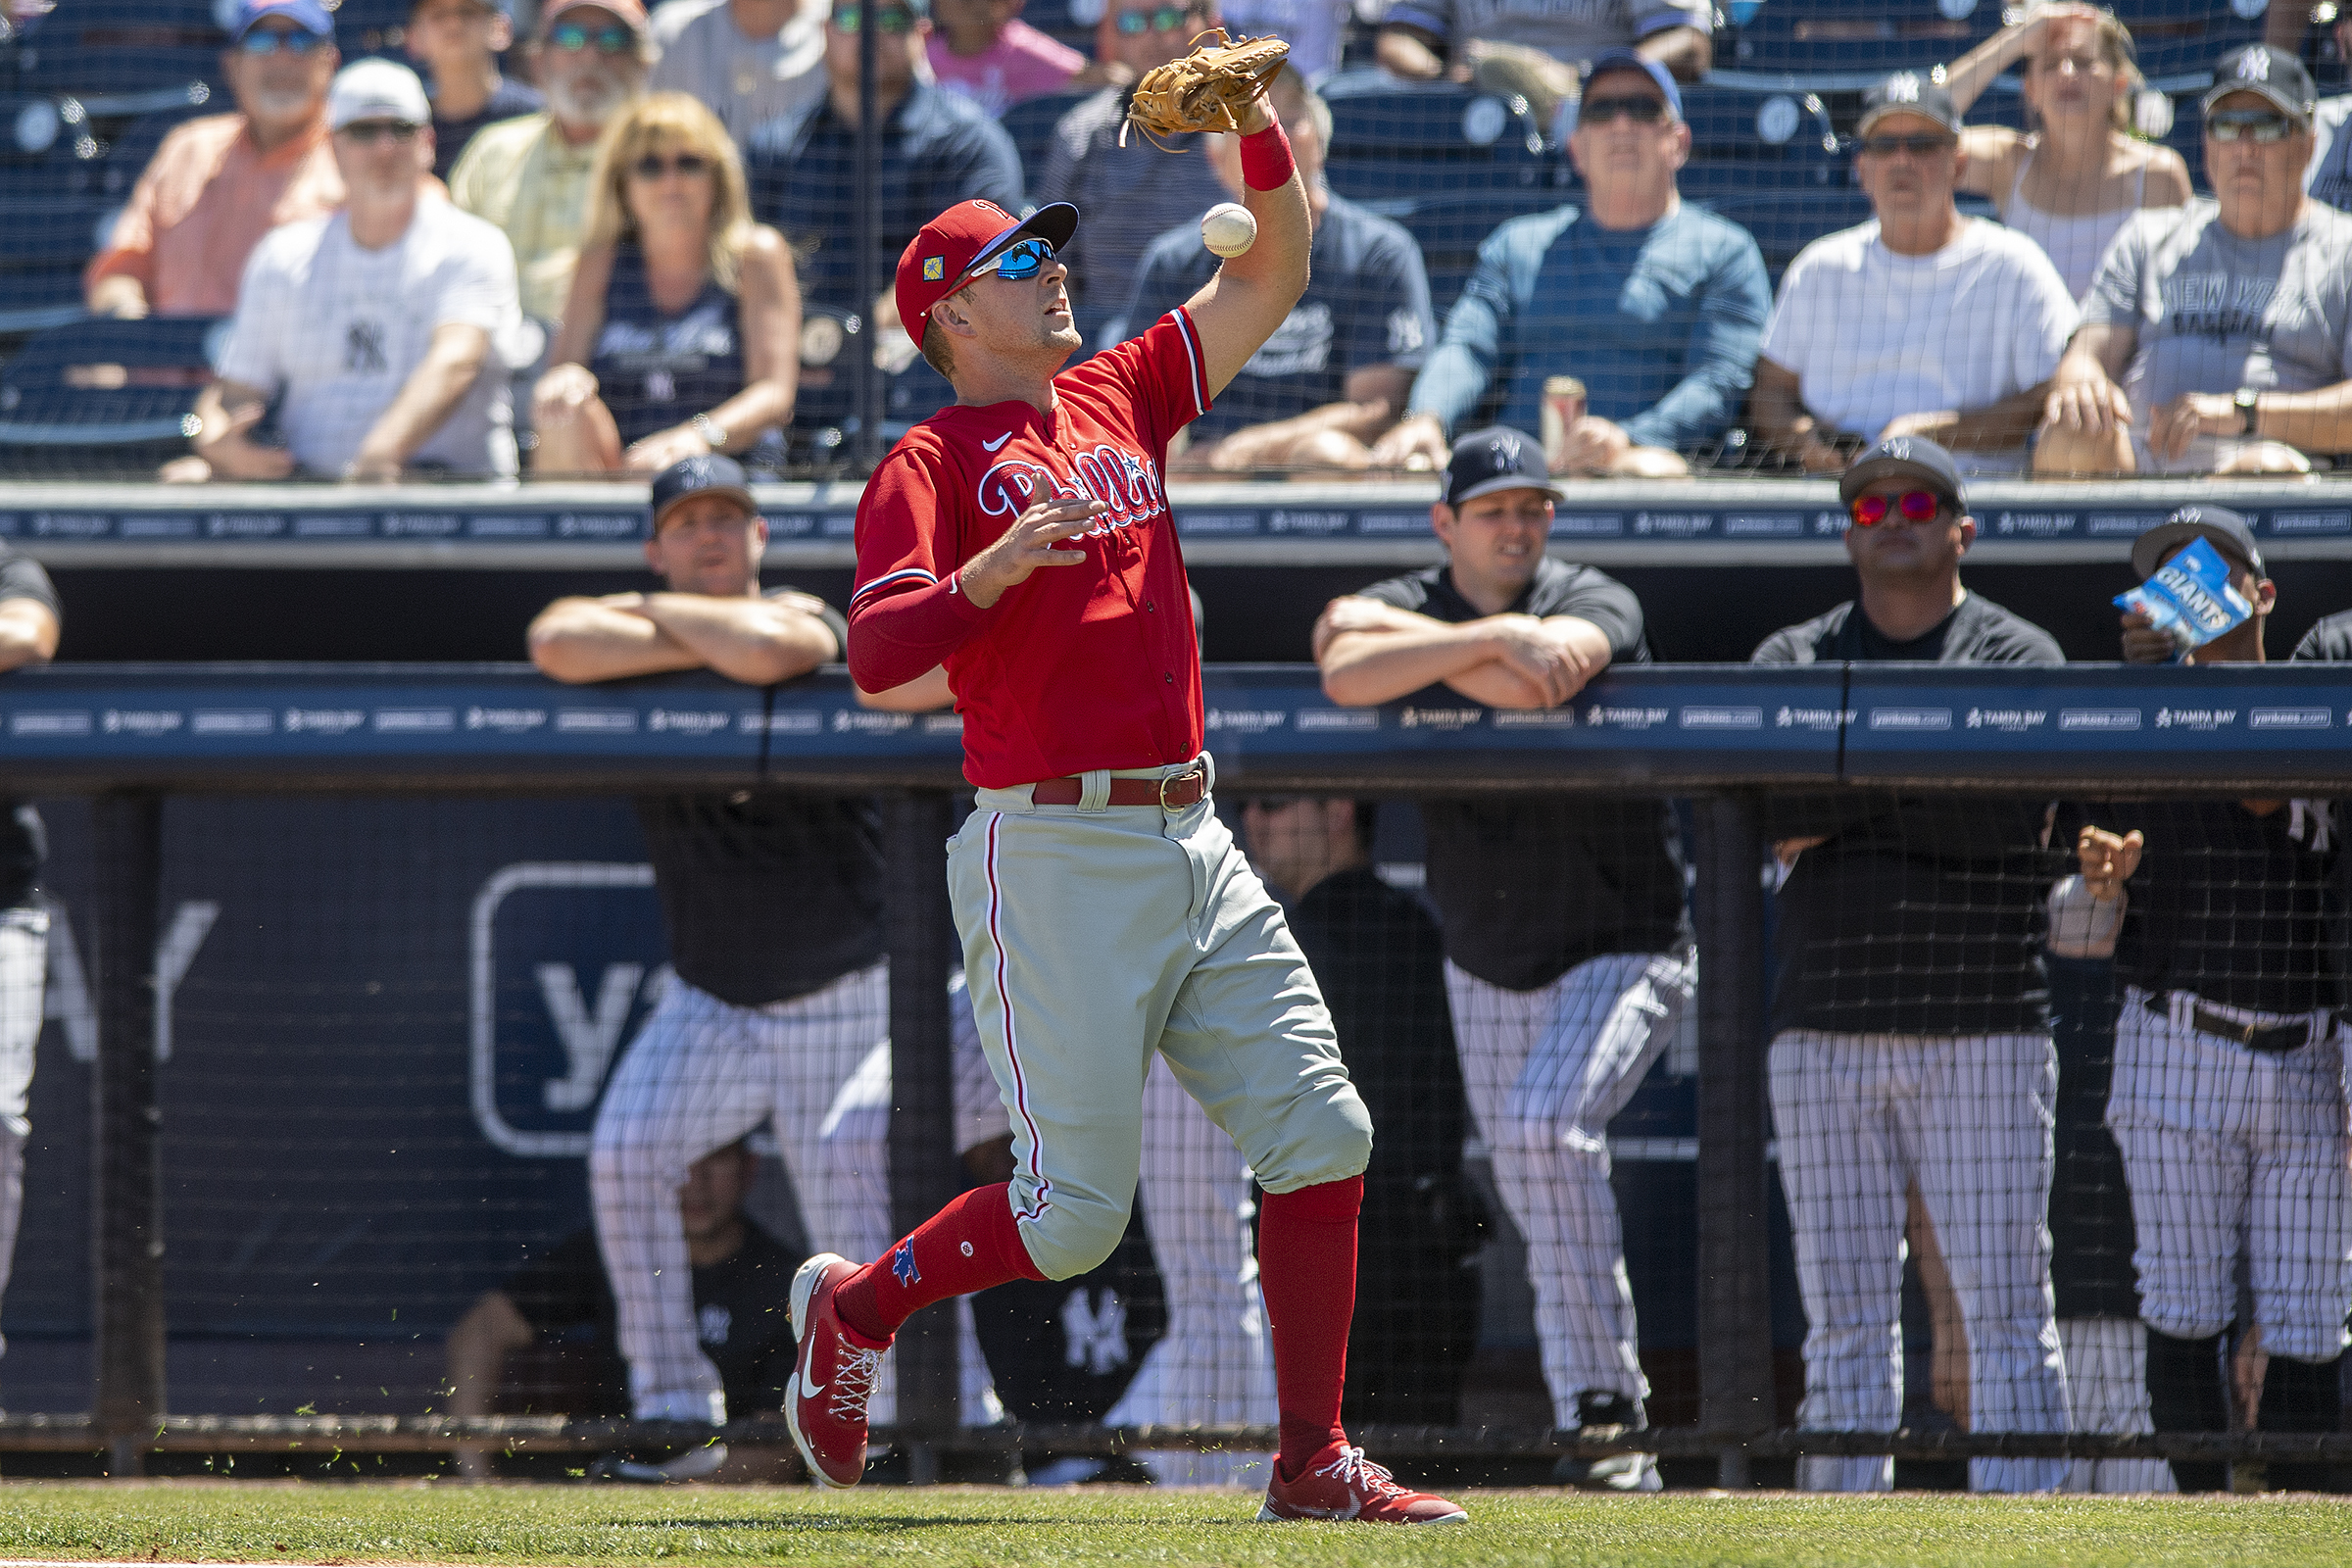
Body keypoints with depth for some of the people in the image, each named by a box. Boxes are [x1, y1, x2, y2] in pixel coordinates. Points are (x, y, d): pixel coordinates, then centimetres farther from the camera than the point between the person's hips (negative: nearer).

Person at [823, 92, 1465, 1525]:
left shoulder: (1121, 400, 17)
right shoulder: (934, 464, -3)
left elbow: (1273, 280, 17)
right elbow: (876, 655, -15)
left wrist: (1262, 129, 3)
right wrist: (1001, 563, -27)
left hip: (1194, 845, 7)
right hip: (1054, 856, -7)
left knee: (1323, 1136, -2)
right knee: (1074, 1213, -7)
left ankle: (1314, 1461, 3)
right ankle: (854, 1310, 18)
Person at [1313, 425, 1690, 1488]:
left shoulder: (1596, 604, -12)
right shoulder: (1406, 604, -4)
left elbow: (1542, 679, -35)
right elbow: (1346, 675, -28)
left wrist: (1399, 634, -23)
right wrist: (1490, 639, -34)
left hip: (1620, 952, -5)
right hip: (1485, 972, 5)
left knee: (1544, 1127, -27)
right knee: (1539, 1202, 8)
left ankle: (1603, 1395, -23)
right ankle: (1603, 1434, 17)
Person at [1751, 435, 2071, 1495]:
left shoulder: (2019, 659, 6)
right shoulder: (1791, 660, 14)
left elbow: (2003, 814, -11)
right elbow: (1760, 806, -4)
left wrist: (1845, 781, -8)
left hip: (1984, 1033, -2)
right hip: (1826, 1036, 2)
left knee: (2005, 1307, -5)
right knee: (1844, 1313, 2)